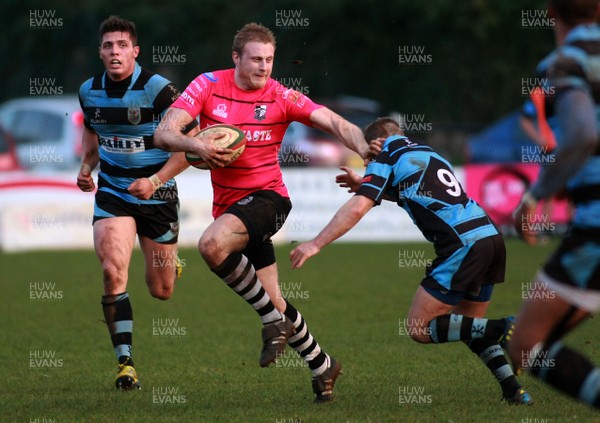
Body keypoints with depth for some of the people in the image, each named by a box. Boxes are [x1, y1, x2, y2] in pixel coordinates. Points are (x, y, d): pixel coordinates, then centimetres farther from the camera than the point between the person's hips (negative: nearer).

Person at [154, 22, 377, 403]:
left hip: (266, 196, -4)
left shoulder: (281, 97, -7)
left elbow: (333, 122, -14)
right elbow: (164, 133, -9)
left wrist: (363, 148, -33)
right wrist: (198, 145, -30)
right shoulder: (208, 86, -3)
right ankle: (322, 366, 26)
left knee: (212, 244, -33)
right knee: (275, 305, 6)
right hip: (228, 205, 4)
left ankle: (274, 320, -18)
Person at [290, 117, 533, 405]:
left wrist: (315, 244, -8)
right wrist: (364, 184, 45)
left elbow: (357, 209, -9)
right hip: (490, 237, 8)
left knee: (419, 328, -1)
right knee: (469, 327, 22)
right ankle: (514, 390, 7)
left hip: (463, 246, -8)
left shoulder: (387, 158, 4)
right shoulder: (427, 153, 27)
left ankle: (501, 329, -15)